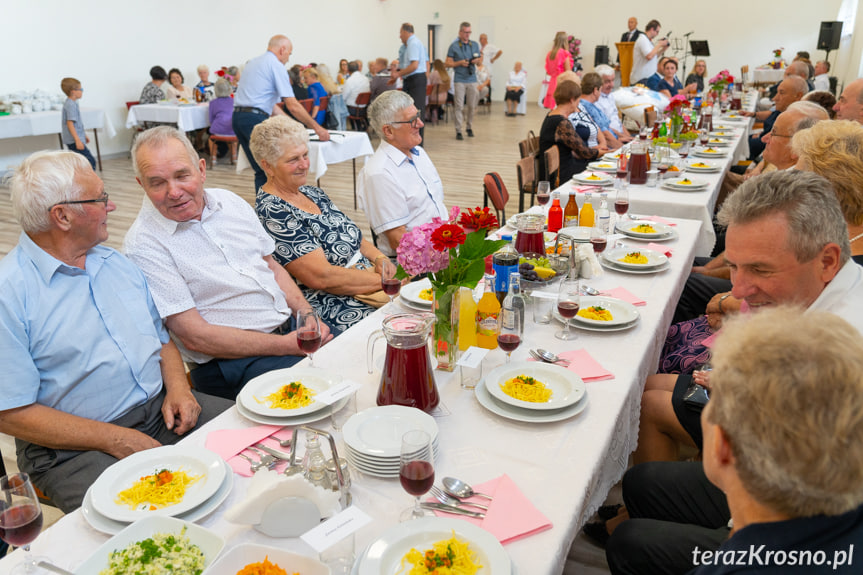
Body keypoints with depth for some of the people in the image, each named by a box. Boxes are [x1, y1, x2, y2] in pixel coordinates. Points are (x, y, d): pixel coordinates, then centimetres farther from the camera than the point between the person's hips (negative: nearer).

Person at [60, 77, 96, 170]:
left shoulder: (72, 103, 16)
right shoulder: (70, 105, -16)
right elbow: (70, 123, -23)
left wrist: (84, 135, 32)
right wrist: (77, 140, -26)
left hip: (74, 140, 11)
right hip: (74, 140, -11)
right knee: (90, 162, -13)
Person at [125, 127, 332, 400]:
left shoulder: (231, 202, 9)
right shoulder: (144, 243, -11)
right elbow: (194, 336, -15)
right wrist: (286, 345, -17)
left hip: (291, 327, 7)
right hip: (231, 362, -7)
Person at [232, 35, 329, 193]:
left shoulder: (252, 63, 23)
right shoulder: (276, 65, -4)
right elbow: (292, 105, -10)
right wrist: (317, 128, -3)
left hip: (238, 116, 9)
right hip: (255, 119, -9)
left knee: (261, 171, 12)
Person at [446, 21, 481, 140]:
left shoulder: (475, 45, 11)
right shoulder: (454, 46, 0)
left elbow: (480, 59, 19)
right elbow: (448, 63, -2)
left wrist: (478, 60, -5)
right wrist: (460, 63, -16)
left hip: (472, 79, 4)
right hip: (460, 80, -4)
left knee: (472, 106, 6)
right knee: (459, 106, -6)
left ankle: (469, 127, 21)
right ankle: (458, 131, -4)